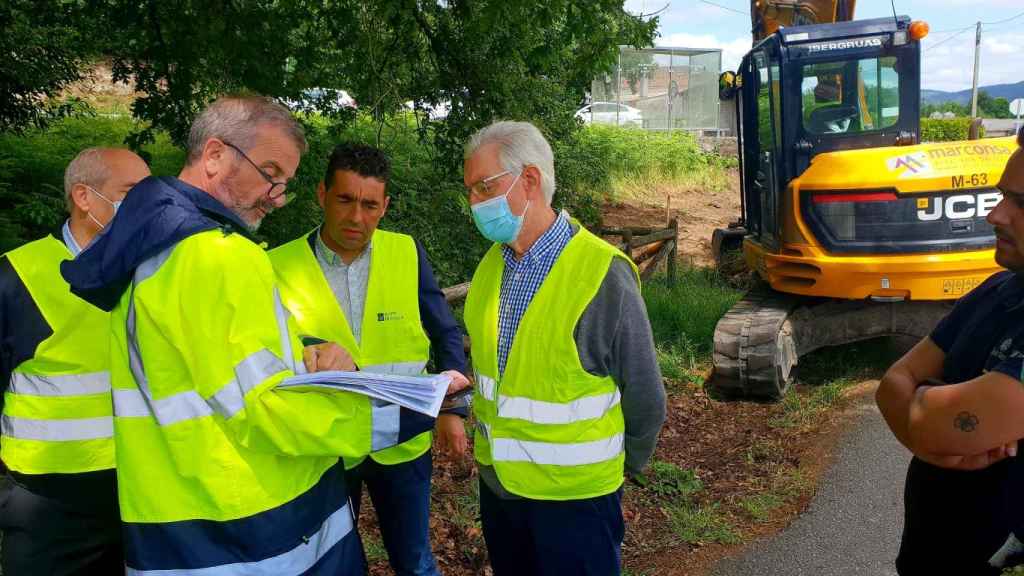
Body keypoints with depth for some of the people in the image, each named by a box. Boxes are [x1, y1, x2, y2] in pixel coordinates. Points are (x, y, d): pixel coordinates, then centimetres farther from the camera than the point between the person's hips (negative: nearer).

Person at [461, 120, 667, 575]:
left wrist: (622, 468, 1)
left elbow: (644, 397, -10)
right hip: (497, 482, 6)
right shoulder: (491, 264, -1)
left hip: (574, 497, -6)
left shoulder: (602, 274, -20)